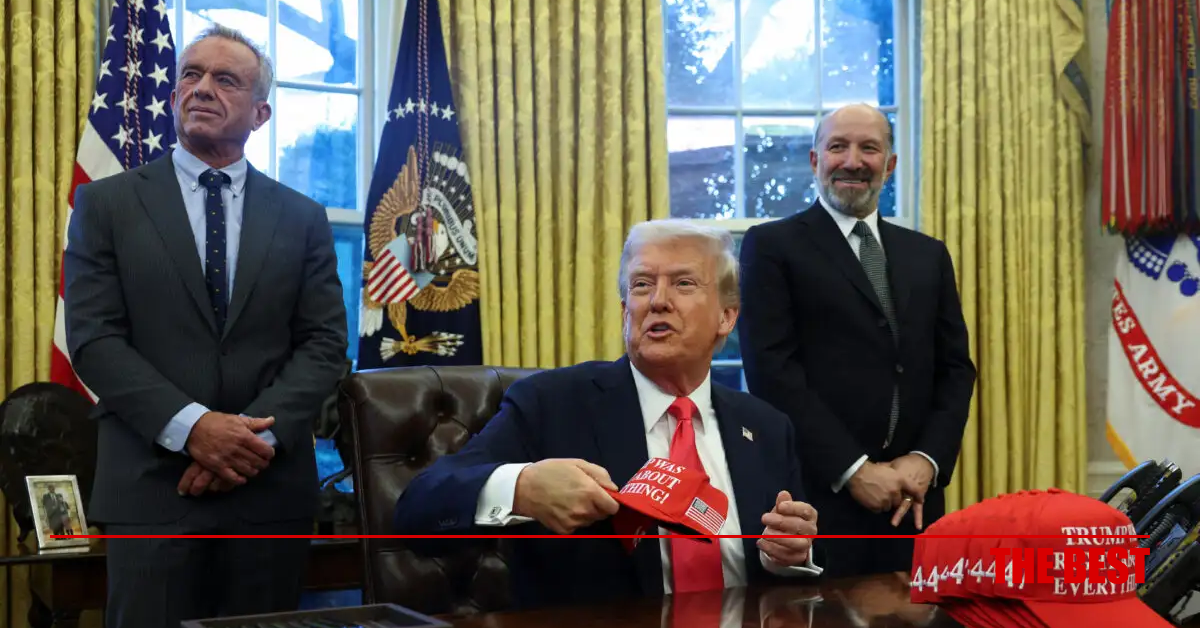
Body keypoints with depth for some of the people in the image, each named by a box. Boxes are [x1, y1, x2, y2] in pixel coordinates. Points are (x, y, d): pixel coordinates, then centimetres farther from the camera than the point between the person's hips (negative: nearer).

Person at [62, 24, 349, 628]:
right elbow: (93, 339, -3)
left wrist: (260, 433, -12)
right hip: (152, 486, -1)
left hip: (272, 485, 2)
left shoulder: (302, 217, 10)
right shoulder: (107, 204, 5)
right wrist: (191, 427, -15)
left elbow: (325, 341, 4)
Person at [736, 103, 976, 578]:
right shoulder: (772, 245, 0)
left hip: (912, 502, 4)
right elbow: (771, 368, -10)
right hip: (815, 498, -4)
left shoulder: (928, 254, 15)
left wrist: (927, 460, -6)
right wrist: (854, 469, -14)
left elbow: (955, 368, 11)